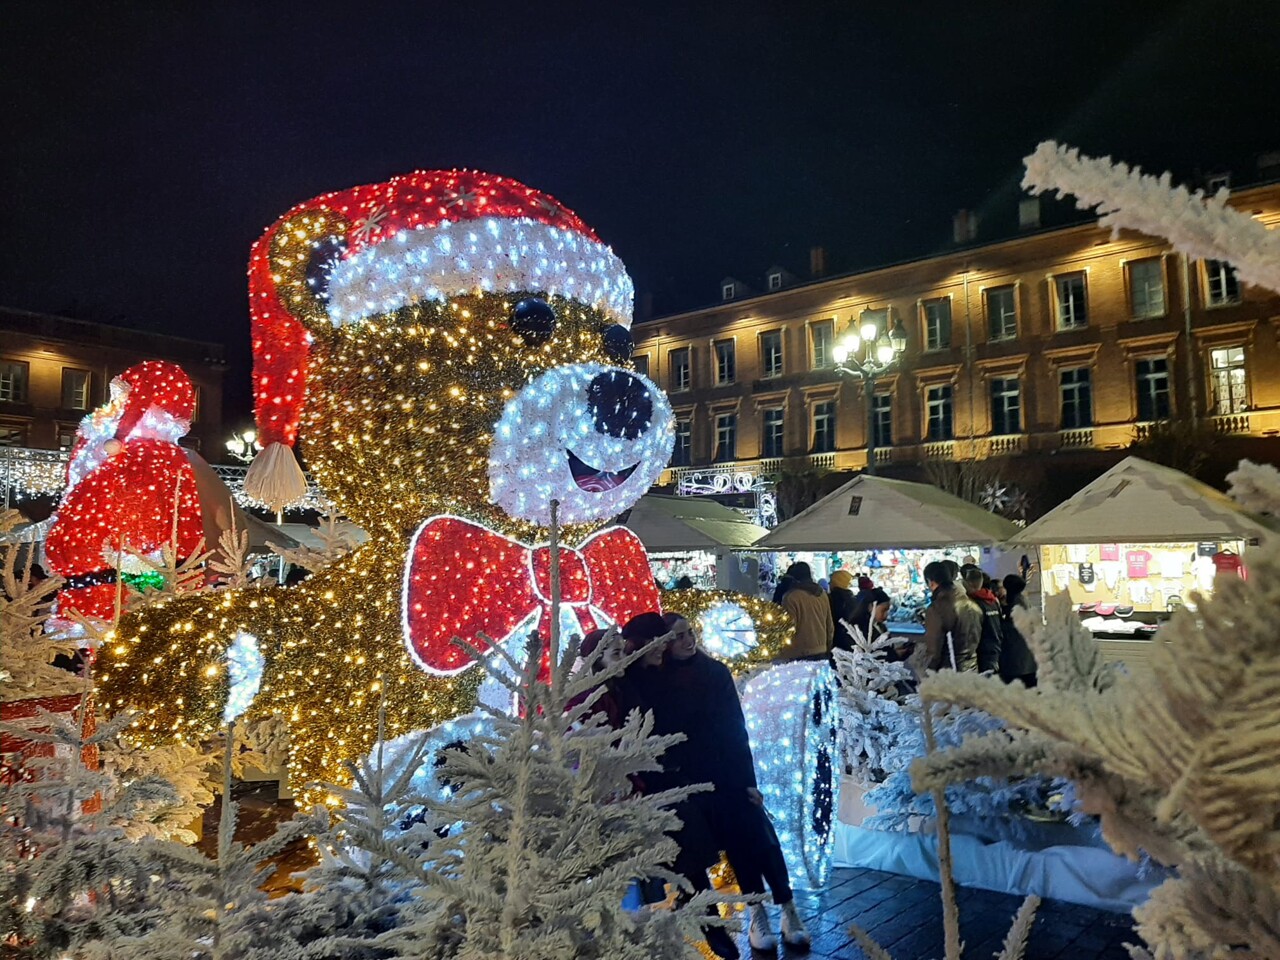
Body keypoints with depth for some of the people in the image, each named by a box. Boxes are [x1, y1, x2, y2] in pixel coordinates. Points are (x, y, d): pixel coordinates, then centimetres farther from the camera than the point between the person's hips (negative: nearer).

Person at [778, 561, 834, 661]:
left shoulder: (791, 597, -12)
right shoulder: (822, 595, 10)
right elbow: (830, 626, 15)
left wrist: (783, 657, -7)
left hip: (799, 655, -7)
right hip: (821, 652, 7)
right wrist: (828, 649, 27)